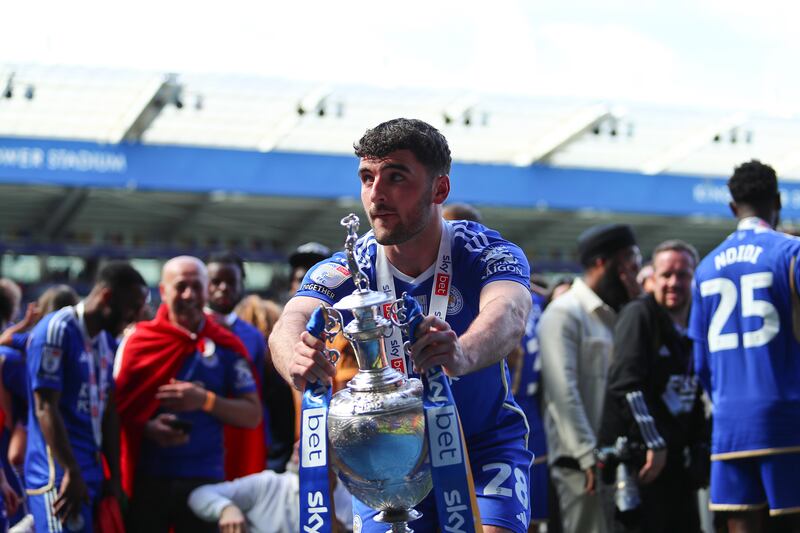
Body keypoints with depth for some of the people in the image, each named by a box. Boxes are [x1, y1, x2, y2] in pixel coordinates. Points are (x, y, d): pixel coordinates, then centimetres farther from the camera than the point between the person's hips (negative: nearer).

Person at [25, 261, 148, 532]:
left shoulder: (107, 340, 14)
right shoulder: (56, 330, -13)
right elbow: (46, 409, -17)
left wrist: (115, 475, 15)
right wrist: (71, 473, -19)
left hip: (92, 473, 9)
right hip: (60, 477, -9)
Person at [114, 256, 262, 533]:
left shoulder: (226, 346, 4)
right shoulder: (139, 339, 2)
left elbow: (252, 415, 3)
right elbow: (115, 405, 5)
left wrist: (206, 401, -12)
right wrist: (146, 427, -14)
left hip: (204, 480, 1)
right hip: (147, 479, 0)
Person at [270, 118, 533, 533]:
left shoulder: (485, 253, -17)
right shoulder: (345, 271, -13)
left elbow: (507, 315, -39)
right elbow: (292, 322, -32)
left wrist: (463, 354, -63)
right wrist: (295, 360, -58)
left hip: (486, 441, -1)